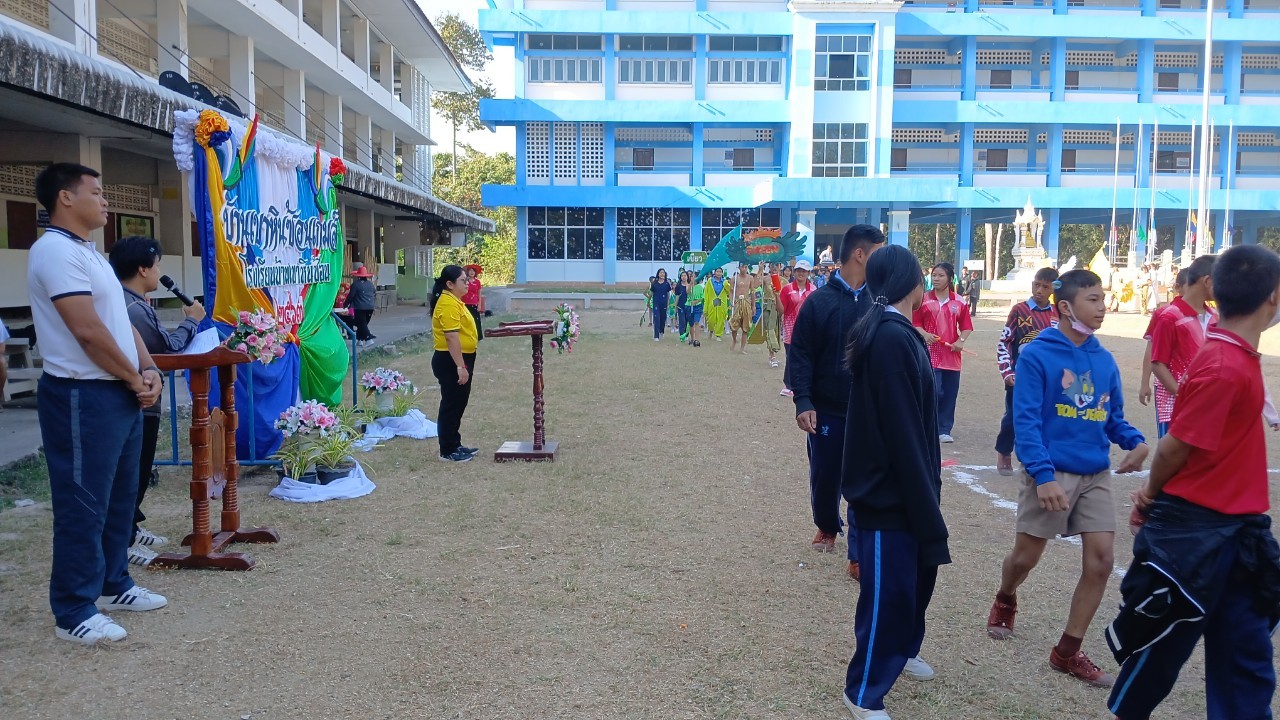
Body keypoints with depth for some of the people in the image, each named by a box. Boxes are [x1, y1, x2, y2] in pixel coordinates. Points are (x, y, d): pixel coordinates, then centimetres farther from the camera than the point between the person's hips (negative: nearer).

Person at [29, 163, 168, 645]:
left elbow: (122, 320, 17)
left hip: (119, 393, 10)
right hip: (83, 397, -10)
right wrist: (135, 379, -11)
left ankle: (113, 585, 31)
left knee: (119, 497, 17)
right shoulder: (56, 250, -15)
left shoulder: (89, 253, 17)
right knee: (83, 507, -2)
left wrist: (148, 371, 2)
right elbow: (88, 331, -21)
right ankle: (74, 614, 8)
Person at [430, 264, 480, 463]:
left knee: (458, 405, 17)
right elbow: (451, 337, -25)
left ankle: (455, 445, 27)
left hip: (459, 360, 10)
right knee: (451, 406, -2)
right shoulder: (448, 303, -19)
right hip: (451, 361, -10)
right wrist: (460, 367, -27)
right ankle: (447, 450, 6)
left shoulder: (454, 300, 14)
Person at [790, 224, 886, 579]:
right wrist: (803, 402, -16)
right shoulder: (819, 302, -7)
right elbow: (800, 356, -7)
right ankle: (827, 528, 41)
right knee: (824, 477, 13)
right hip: (827, 412, -1)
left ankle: (859, 557, 9)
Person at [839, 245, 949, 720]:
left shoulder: (897, 334, 9)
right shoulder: (891, 338, -23)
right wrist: (923, 504, -21)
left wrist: (927, 495, 17)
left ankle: (901, 651, 47)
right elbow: (901, 432, -25)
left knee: (919, 572, 24)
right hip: (888, 490, -10)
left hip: (906, 487, 10)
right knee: (888, 588, 2)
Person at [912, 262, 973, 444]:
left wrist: (961, 340, -10)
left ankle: (944, 430, 18)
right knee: (935, 392, -10)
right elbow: (916, 323, 3)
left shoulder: (959, 302, 5)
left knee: (950, 395, 6)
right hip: (931, 354, -3)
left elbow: (966, 326, 8)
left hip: (952, 355, 3)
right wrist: (924, 334, -16)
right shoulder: (924, 299, 1)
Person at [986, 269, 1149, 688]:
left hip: (1096, 475, 5)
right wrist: (1044, 474, -25)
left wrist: (1135, 441, -8)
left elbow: (1113, 417, 13)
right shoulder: (1036, 355, -12)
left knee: (1101, 561, 0)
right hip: (1051, 473, -5)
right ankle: (1005, 601, 42)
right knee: (1026, 556, 8)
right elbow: (1025, 421, -16)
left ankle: (1068, 651, 14)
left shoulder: (1105, 360, 6)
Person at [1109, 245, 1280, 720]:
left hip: (1234, 530, 8)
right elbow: (1174, 447, -17)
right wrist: (1154, 495, 0)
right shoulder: (1223, 367, -23)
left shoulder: (1237, 357, 6)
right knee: (1159, 649, 8)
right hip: (1195, 531, -8)